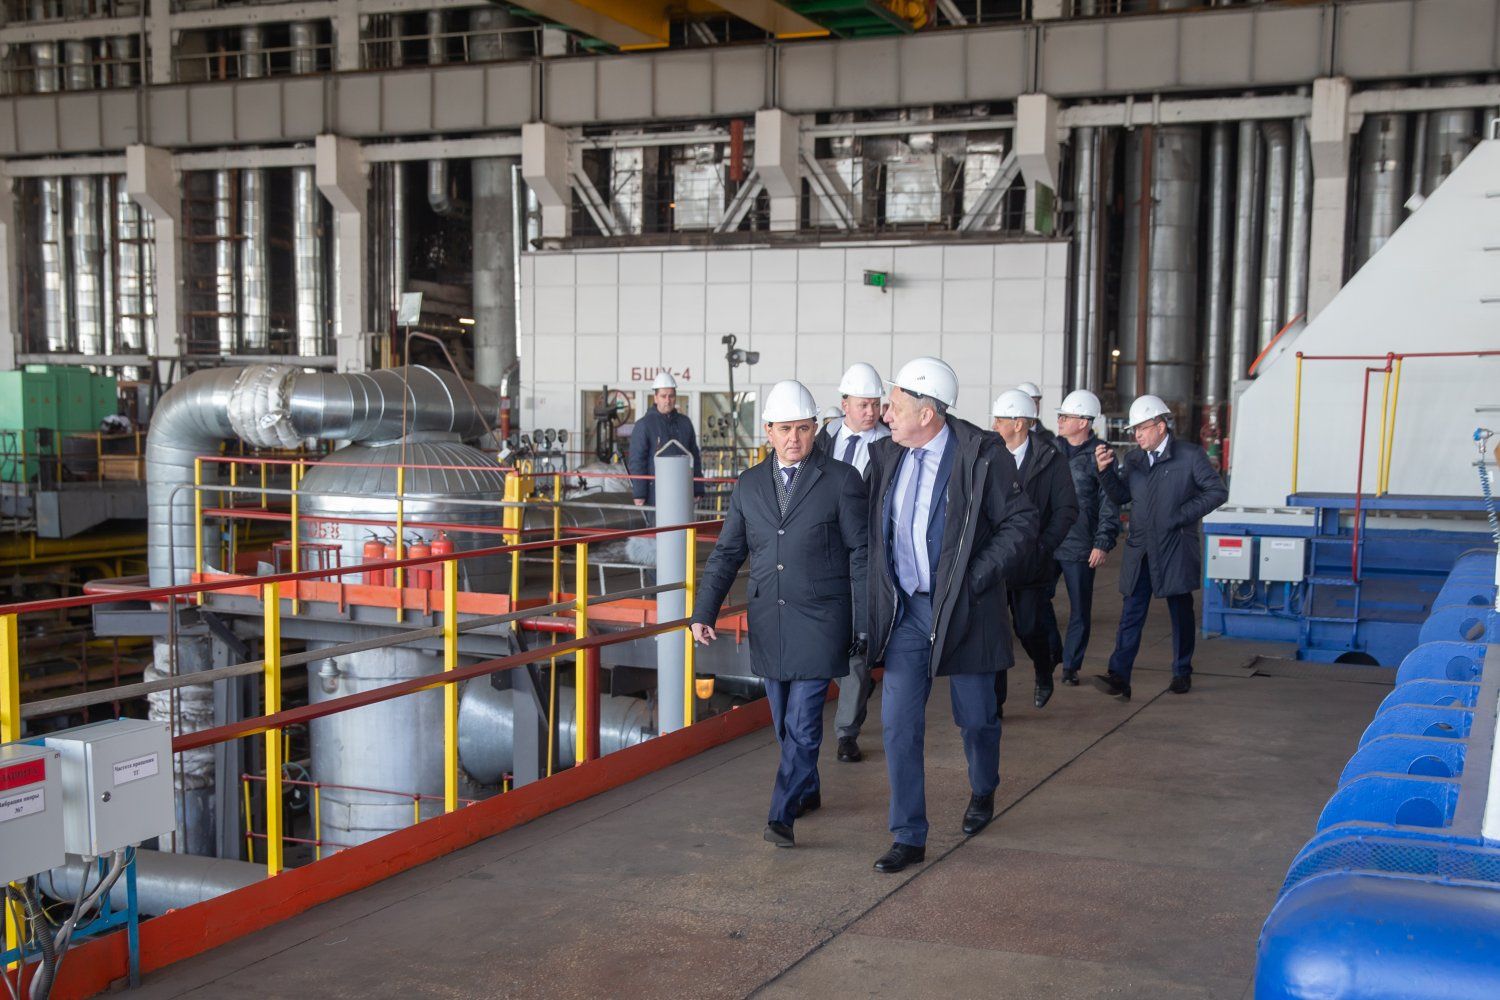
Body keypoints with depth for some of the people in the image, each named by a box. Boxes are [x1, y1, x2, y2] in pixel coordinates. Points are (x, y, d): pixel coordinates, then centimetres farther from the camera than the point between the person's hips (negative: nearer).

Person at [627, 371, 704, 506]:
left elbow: (695, 458, 17)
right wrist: (639, 495, -12)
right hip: (655, 496, -5)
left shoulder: (685, 423, 12)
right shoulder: (644, 425, -3)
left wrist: (697, 490, 12)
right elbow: (636, 462, -6)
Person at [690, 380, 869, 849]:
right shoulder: (749, 485, 7)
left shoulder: (842, 480, -4)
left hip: (820, 621, -4)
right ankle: (808, 791, 34)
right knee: (785, 721, 15)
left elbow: (860, 555, -4)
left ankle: (782, 815, -5)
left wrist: (864, 625, -7)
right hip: (768, 622, 5)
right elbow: (726, 554, 10)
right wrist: (703, 613, -2)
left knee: (803, 720, -9)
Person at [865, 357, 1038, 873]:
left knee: (976, 717, 13)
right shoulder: (886, 455, 3)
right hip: (905, 611, 4)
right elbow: (867, 526, 16)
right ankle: (909, 837, 8)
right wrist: (872, 589, 4)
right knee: (899, 723, -1)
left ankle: (983, 792, 44)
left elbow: (1021, 524, -9)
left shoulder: (982, 454, -12)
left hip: (963, 611, -3)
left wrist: (977, 578, -17)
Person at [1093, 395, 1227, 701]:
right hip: (1140, 550, 3)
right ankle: (1119, 678, -12)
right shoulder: (1133, 460, 11)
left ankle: (1182, 673, 24)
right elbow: (1121, 496, 9)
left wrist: (1183, 514, -12)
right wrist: (1106, 470, -7)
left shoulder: (1190, 456, -3)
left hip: (1176, 549, -3)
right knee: (1131, 614, -5)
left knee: (1181, 613, 10)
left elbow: (1217, 491, -4)